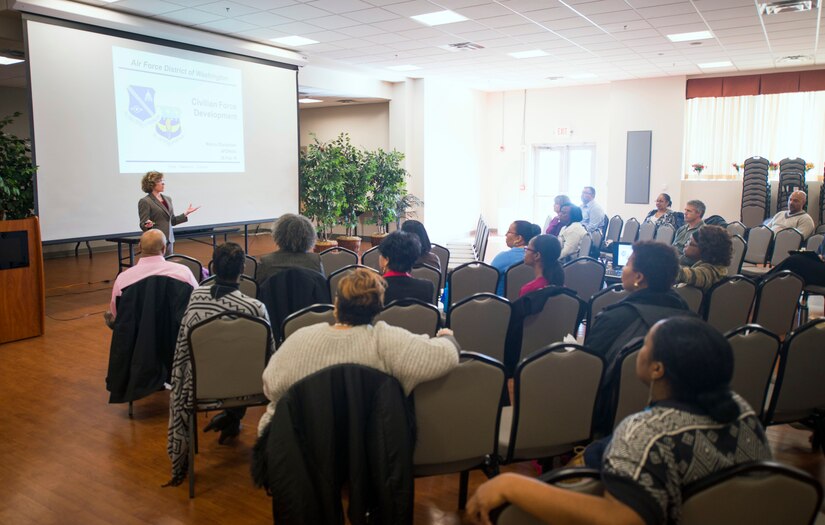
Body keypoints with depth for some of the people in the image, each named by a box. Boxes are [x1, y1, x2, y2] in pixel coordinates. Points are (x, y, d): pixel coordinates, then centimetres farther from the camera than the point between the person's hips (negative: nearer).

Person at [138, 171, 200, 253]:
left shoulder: (167, 199, 13)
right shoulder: (145, 202, -7)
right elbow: (143, 225, -9)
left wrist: (186, 213, 6)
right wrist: (148, 225, -31)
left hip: (169, 240, 6)